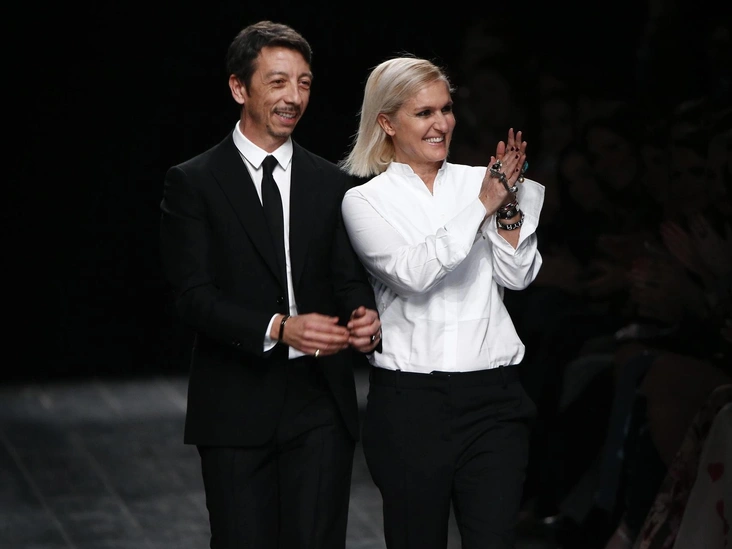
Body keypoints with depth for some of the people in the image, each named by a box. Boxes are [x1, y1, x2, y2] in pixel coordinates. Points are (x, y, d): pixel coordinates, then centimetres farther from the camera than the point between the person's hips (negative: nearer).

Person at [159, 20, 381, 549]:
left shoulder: (332, 183, 11)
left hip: (322, 405, 3)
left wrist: (364, 317, -16)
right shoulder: (194, 183, -1)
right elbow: (195, 296, -9)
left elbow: (350, 279, 9)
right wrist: (278, 328, -24)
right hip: (236, 408, -3)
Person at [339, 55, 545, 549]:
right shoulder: (365, 201, 2)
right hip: (409, 401, -2)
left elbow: (517, 276, 4)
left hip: (492, 397, 2)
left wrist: (509, 205, -10)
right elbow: (412, 272, -14)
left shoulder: (478, 181, 10)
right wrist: (483, 206, -13)